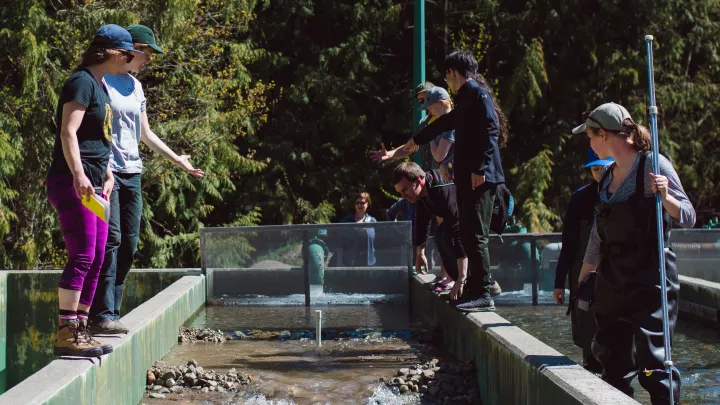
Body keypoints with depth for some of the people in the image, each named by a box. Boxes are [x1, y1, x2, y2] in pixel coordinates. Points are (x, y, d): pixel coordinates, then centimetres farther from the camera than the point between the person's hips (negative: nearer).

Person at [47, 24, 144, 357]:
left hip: (94, 183, 10)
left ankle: (80, 330, 14)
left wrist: (107, 173, 20)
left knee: (96, 260, 8)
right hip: (72, 182, -10)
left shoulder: (100, 87, 21)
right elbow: (68, 133, -19)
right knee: (82, 257, -14)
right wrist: (78, 175, -28)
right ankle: (66, 334, -12)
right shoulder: (82, 82, -9)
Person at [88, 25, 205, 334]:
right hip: (107, 171, -8)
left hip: (132, 173, 8)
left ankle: (111, 313, 10)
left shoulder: (136, 86, 18)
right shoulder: (101, 80, -5)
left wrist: (177, 160, 29)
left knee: (128, 245, 5)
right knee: (110, 240, -14)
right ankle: (102, 315, -12)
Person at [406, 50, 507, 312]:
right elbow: (447, 122, 36)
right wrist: (417, 140, 48)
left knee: (476, 236, -11)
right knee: (468, 235, 9)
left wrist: (480, 168, -22)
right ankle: (476, 289, 14)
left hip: (480, 177, -10)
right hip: (467, 177, 10)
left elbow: (490, 130, -18)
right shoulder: (465, 97, 21)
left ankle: (483, 295, -10)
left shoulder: (477, 93, -8)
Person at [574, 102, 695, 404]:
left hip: (650, 280, -7)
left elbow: (687, 218, -12)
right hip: (612, 283, 7)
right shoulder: (607, 175, 12)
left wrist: (665, 196, -32)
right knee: (612, 360, 10)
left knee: (653, 363, -10)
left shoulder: (653, 165, -9)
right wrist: (583, 277, 25)